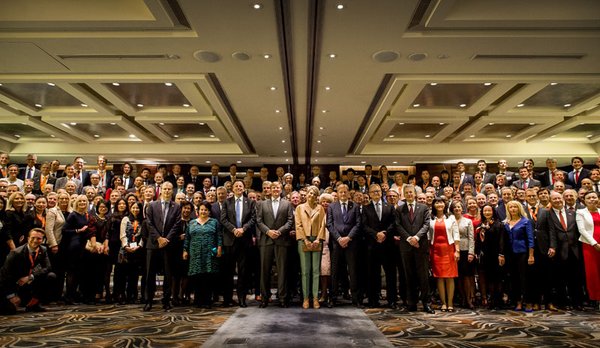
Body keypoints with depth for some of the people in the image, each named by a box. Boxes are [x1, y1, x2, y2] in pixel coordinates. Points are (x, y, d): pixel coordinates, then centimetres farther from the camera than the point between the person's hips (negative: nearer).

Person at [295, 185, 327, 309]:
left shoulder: (320, 208, 13)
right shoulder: (300, 208, 12)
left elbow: (322, 224, 6)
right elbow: (298, 225, 4)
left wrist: (318, 239, -7)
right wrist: (305, 240, -7)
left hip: (316, 241, 1)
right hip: (303, 240, 0)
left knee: (316, 270, 1)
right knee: (305, 271, -1)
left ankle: (315, 298, 5)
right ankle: (306, 298, 4)